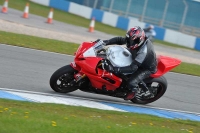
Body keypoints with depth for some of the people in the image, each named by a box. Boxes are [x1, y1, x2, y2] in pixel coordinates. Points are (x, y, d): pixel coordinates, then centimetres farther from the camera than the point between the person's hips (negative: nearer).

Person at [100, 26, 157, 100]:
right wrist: (106, 42, -27)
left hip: (147, 68, -8)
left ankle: (133, 91, 10)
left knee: (131, 82, -26)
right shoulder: (134, 39, -20)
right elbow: (120, 40, -10)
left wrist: (115, 70, -53)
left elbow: (133, 68, -46)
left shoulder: (143, 51, -42)